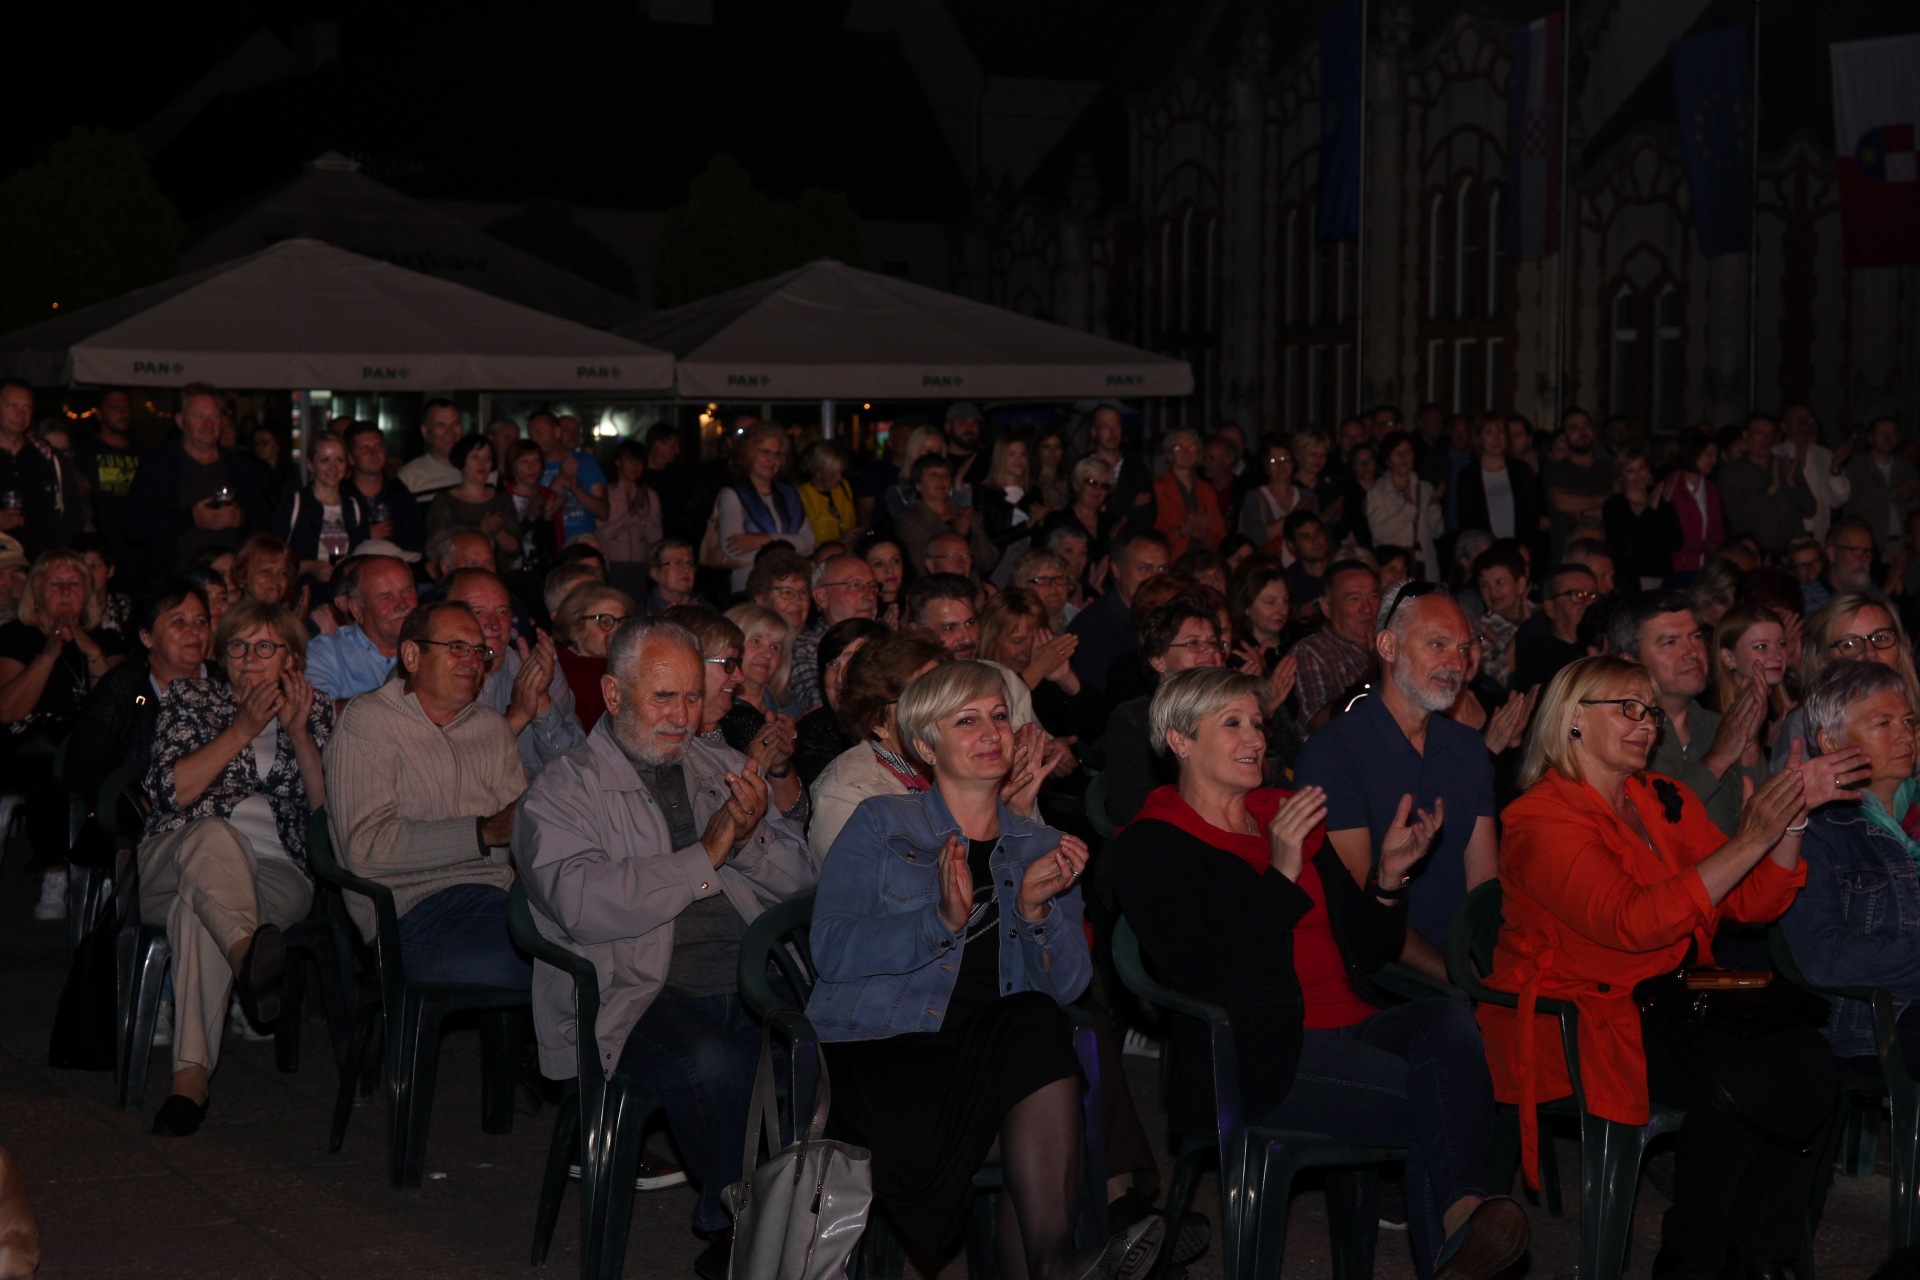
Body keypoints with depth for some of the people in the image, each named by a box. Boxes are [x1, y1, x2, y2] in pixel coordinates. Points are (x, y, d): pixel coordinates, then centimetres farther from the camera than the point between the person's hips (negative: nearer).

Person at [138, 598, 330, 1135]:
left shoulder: (315, 711, 18)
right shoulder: (190, 699, 16)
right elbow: (172, 791, -1)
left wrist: (298, 733, -4)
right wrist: (243, 729, -6)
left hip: (274, 874, 0)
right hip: (172, 863, 0)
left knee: (199, 904, -36)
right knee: (214, 834, -38)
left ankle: (192, 1072, -48)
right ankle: (248, 955, -68)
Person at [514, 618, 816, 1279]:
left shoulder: (721, 767, 23)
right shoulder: (562, 791, 6)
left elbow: (800, 878, 17)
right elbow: (584, 902, -13)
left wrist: (752, 836, -5)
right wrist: (706, 854, -12)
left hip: (752, 982, 4)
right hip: (636, 994, -4)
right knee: (708, 1063, -36)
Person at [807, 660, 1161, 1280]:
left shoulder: (1043, 847, 20)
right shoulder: (882, 825, 11)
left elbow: (1068, 988, 7)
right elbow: (831, 950, -5)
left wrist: (1035, 909, -12)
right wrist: (942, 919, -17)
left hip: (997, 1053, 4)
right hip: (880, 1045, -3)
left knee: (1037, 1022, -33)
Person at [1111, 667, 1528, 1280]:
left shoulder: (1290, 815, 23)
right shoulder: (1153, 847, 3)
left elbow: (1366, 952, 22)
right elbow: (1204, 977, -13)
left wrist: (1390, 876, 2)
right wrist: (1282, 874, -17)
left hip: (1348, 1025, 6)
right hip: (1257, 1052, -6)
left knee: (1450, 1019, -30)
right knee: (1433, 1100, -31)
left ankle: (1461, 1210, -44)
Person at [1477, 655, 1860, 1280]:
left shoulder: (1668, 801, 15)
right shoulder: (1543, 819, -10)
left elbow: (1751, 904, 11)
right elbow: (1632, 923, -24)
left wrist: (1793, 815, -4)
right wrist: (1747, 843, -26)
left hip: (1676, 1004, 7)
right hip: (1582, 1014, -7)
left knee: (1805, 1061, -18)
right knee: (1742, 1083, -28)